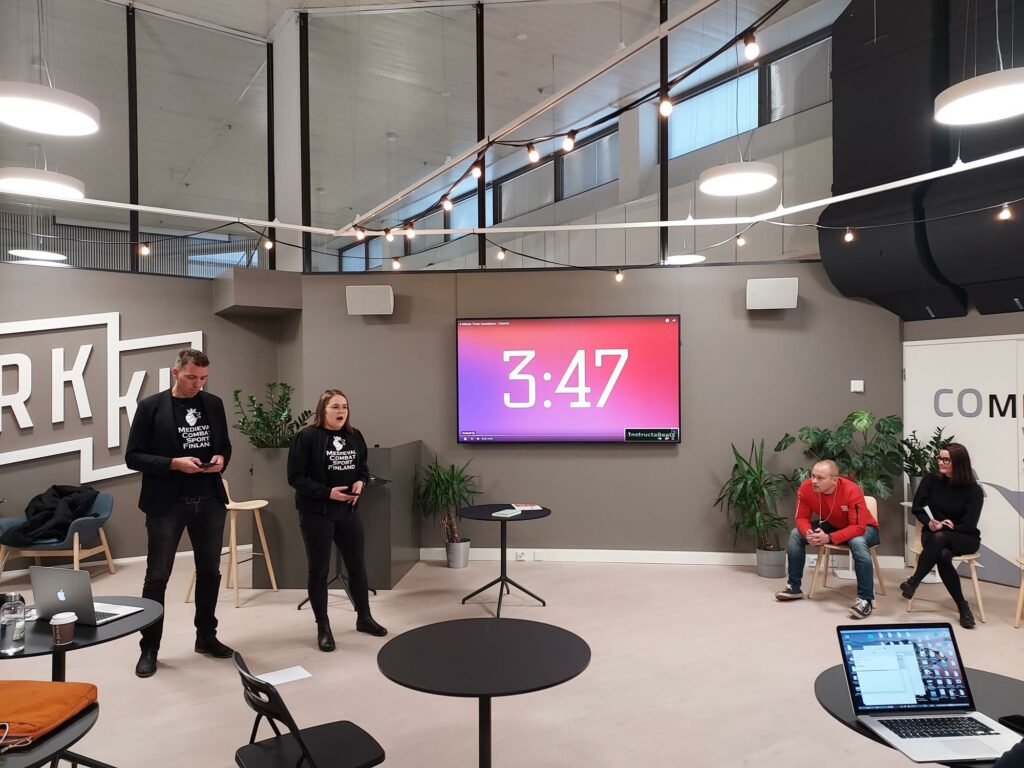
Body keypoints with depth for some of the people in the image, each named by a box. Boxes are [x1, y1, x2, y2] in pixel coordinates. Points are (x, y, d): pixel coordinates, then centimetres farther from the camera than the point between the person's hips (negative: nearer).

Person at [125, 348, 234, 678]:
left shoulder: (214, 404, 5)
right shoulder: (151, 406, -7)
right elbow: (133, 456, -7)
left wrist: (221, 459, -8)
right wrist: (173, 463, -20)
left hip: (209, 501, 4)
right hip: (166, 504, -4)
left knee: (209, 571, 14)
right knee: (157, 577, 5)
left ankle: (206, 637, 30)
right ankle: (149, 648, 20)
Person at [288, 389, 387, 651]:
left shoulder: (354, 437, 5)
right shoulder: (306, 437, -12)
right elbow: (295, 477, -14)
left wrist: (360, 482, -5)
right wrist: (327, 493, -21)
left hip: (348, 511, 5)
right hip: (316, 513, -5)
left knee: (357, 565, 14)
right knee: (319, 570, 5)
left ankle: (364, 617, 31)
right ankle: (323, 627, 20)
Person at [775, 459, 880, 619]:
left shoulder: (852, 491, -35)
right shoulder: (806, 487, -23)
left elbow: (858, 527, -35)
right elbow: (802, 517, -13)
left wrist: (829, 538, -45)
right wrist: (808, 532, -36)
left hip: (862, 528, -5)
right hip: (832, 525, 5)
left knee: (858, 543, -39)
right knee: (796, 534, -11)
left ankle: (865, 599, -27)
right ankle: (794, 587, 1)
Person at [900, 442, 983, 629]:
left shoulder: (973, 490, -6)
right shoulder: (930, 481, 2)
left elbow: (969, 525, -9)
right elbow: (917, 509, 5)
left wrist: (945, 527, -21)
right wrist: (929, 522, -15)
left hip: (964, 538, -2)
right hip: (933, 535, 2)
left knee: (940, 538, -38)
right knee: (943, 555, -35)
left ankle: (913, 582, -31)